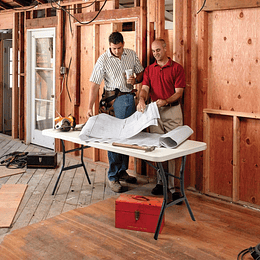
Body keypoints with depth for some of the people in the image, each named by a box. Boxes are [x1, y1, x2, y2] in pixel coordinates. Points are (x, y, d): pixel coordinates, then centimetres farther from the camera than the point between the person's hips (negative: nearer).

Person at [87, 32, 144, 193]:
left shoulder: (132, 55, 5)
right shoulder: (103, 60, -7)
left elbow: (141, 74, 15)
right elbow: (95, 85, -10)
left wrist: (135, 80, -9)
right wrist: (90, 107, -17)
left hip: (130, 98, 5)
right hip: (114, 100, -5)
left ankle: (122, 171, 25)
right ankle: (113, 177, 2)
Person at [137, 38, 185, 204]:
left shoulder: (177, 68, 0)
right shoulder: (149, 69, 12)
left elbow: (179, 92, -5)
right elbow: (145, 88, 1)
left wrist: (165, 101, -23)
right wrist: (142, 99, -21)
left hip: (173, 111, -3)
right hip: (154, 110, 4)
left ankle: (173, 186, -1)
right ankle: (160, 182, 16)